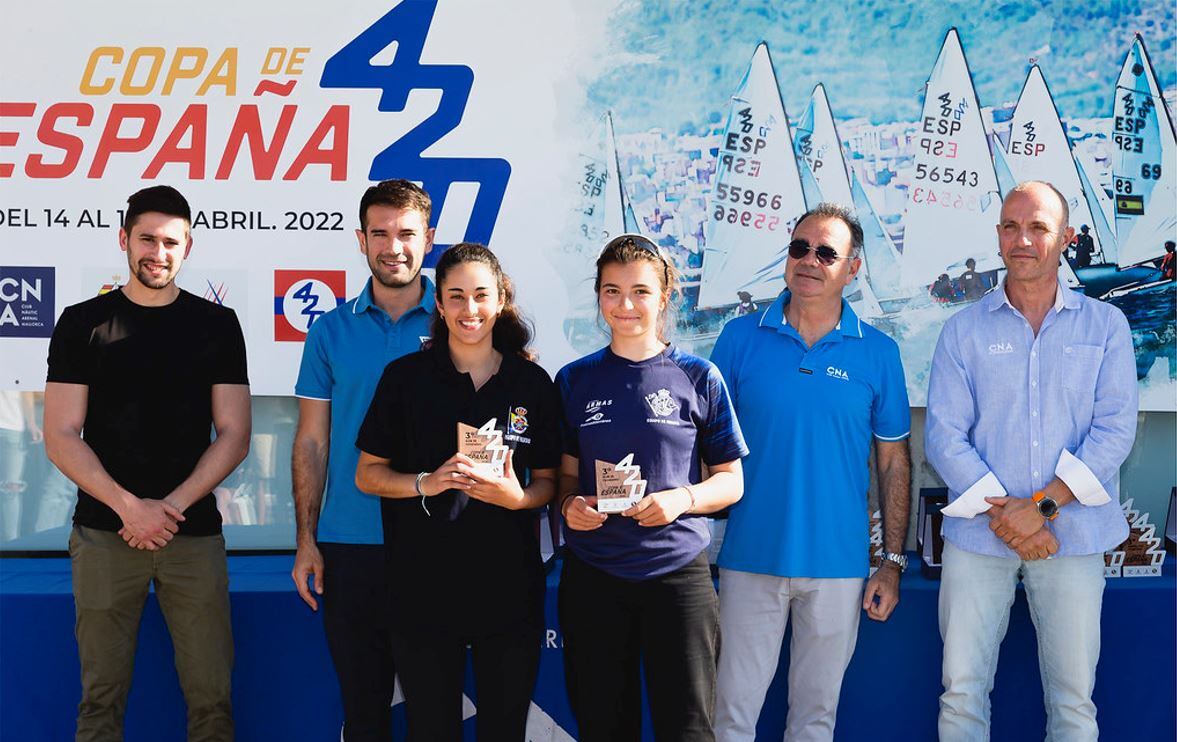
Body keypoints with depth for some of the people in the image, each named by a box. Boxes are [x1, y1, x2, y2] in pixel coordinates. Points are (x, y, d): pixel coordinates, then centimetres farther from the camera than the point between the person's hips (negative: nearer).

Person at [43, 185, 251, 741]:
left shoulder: (217, 325, 7)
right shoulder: (82, 324, 5)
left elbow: (234, 436, 3)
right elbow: (60, 437, -1)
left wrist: (170, 507, -9)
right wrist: (129, 506, -13)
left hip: (194, 532, 1)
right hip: (105, 532, 0)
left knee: (211, 695, 0)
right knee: (102, 695, 4)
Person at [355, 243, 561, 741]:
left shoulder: (533, 383, 3)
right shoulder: (405, 377, 1)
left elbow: (547, 481, 9)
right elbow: (367, 475, 3)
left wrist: (519, 496, -13)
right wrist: (427, 483, -14)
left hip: (509, 588, 1)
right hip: (423, 588, -1)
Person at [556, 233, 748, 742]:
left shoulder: (699, 379, 1)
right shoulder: (575, 380, 6)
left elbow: (731, 482, 3)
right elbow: (566, 473, 12)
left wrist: (683, 498, -16)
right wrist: (570, 505, -10)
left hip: (677, 570, -2)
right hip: (592, 575, 2)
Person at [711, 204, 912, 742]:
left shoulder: (878, 353, 1)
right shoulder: (740, 338, 0)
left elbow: (894, 462, 6)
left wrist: (893, 562, 3)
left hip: (838, 565, 1)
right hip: (749, 558, 0)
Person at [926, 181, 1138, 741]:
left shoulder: (1105, 326, 7)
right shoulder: (965, 330, 7)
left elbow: (1115, 427, -3)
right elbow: (943, 435, -1)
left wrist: (1043, 505, -13)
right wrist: (1002, 511, -13)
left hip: (1072, 536, 0)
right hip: (977, 534, 0)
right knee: (961, 694, 2)